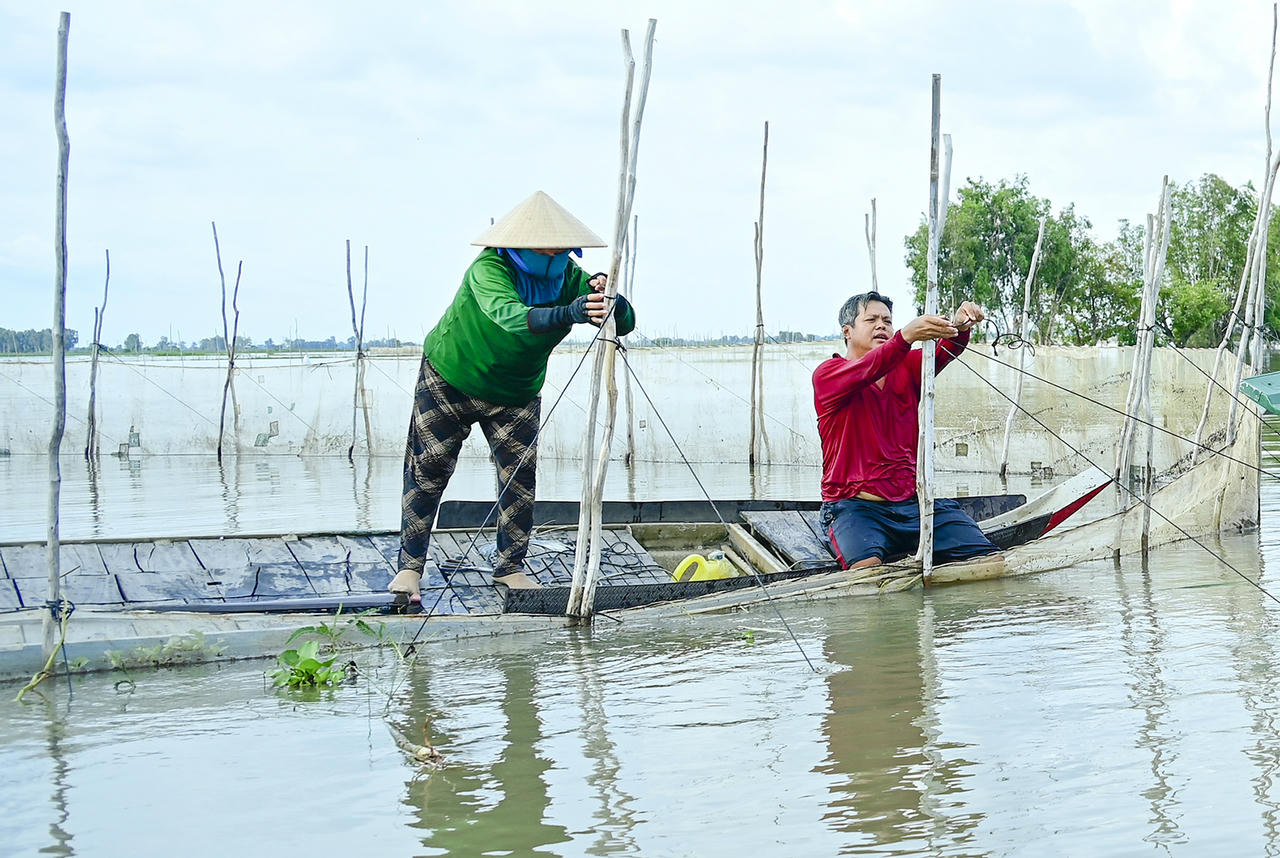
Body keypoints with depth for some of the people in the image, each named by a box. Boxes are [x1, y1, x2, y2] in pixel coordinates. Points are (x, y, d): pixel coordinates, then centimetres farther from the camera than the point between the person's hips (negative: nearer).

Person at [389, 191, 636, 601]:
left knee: (520, 475, -1)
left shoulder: (568, 277, -19)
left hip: (516, 394, 4)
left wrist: (607, 300, -49)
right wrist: (566, 314, -70)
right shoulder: (488, 269, -33)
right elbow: (509, 315, -53)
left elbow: (625, 322, -26)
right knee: (427, 472, -2)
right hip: (448, 381, -4)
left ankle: (510, 567, 14)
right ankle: (410, 567, 9)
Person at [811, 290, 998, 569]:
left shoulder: (906, 367, 16)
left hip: (914, 499, 4)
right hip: (856, 505, -4)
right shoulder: (828, 374, 1)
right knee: (866, 566, -35)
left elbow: (941, 354, -4)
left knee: (990, 560, -16)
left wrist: (960, 327, -28)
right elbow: (864, 372, -21)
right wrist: (906, 336, -39)